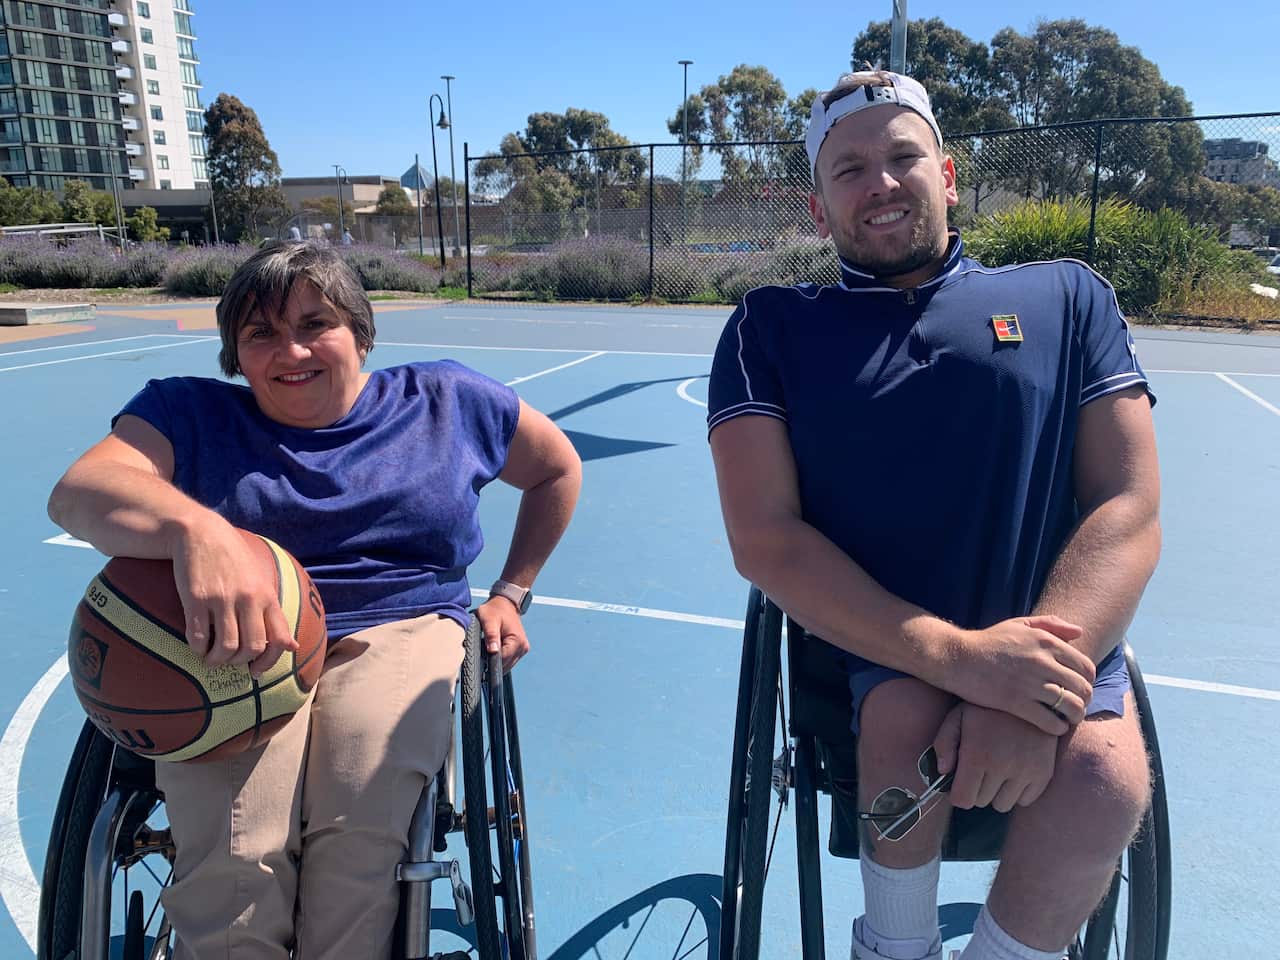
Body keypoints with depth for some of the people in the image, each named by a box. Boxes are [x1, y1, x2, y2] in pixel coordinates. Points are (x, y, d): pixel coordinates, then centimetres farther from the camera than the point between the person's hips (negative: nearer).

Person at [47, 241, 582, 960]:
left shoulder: (444, 401, 12)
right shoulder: (190, 413, 9)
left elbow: (558, 468, 24)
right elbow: (77, 492, -10)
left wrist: (511, 595, 17)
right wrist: (196, 529, -34)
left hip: (401, 631, 0)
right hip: (233, 645, 1)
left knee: (359, 832, -31)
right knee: (232, 863, -29)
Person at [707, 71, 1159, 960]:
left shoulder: (1068, 297, 8)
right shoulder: (772, 327, 4)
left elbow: (1129, 508, -1)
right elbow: (764, 538, -8)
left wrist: (1039, 693, -18)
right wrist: (959, 657, -20)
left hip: (1050, 633, 2)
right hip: (863, 643, -1)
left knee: (1103, 775, -27)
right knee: (911, 719, -31)